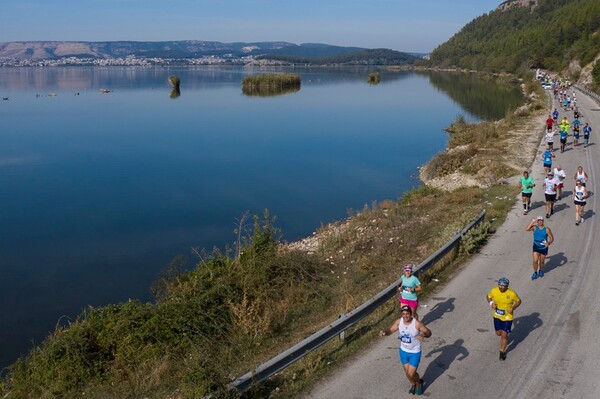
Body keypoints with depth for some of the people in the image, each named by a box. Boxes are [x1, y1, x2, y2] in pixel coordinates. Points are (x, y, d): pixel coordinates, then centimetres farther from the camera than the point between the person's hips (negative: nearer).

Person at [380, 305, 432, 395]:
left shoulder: (417, 323, -25)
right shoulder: (399, 322, -14)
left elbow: (429, 332, -16)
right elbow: (390, 330, -8)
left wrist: (423, 335, -39)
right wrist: (384, 332, -31)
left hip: (415, 353, -4)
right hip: (403, 351, 4)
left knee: (411, 373, 0)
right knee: (407, 372, 17)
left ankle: (419, 383, 35)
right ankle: (413, 385, 48)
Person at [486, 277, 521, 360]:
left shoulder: (512, 293, -20)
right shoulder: (494, 291, -13)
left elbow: (518, 301, -3)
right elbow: (488, 296, 6)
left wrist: (513, 308, -20)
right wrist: (491, 303, -14)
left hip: (507, 317, -3)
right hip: (497, 316, 3)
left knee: (504, 335, -1)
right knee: (498, 333, 17)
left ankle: (502, 352, 22)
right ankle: (505, 340, 54)